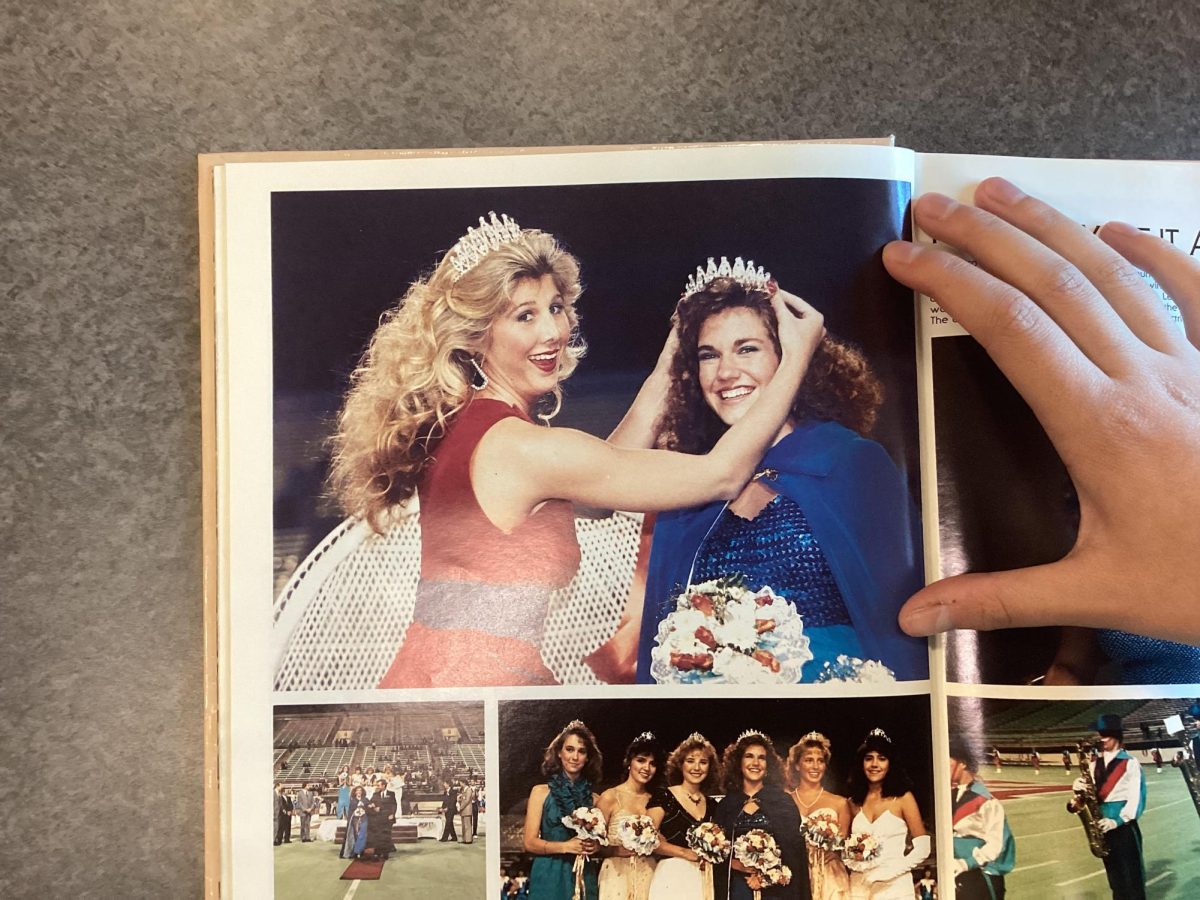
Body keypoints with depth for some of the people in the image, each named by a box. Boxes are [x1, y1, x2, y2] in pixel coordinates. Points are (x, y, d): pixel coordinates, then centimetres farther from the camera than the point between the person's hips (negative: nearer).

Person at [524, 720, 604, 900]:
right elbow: (529, 842, -6)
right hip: (549, 877, -2)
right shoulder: (540, 792, -2)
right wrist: (565, 847, -18)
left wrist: (595, 846, -9)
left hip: (584, 878, 2)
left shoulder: (594, 799, 4)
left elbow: (601, 839, 14)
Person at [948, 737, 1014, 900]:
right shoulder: (950, 795, 3)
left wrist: (967, 863, -22)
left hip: (982, 876, -6)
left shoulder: (984, 800, -16)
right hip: (957, 873, 6)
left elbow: (995, 844, -16)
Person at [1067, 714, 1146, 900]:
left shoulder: (1130, 763, -5)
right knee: (1115, 878, 11)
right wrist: (1080, 790, -13)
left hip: (1124, 826, -5)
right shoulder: (1095, 765, 11)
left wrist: (1117, 821, -19)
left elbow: (1135, 798, -11)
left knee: (1132, 876, -2)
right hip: (1103, 826, 5)